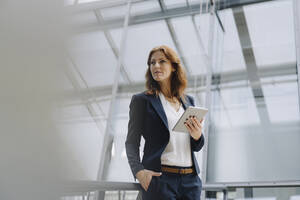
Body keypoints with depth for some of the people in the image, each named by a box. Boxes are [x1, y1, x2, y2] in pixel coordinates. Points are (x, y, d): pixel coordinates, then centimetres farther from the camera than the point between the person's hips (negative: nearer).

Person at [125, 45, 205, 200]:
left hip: (190, 180, 4)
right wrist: (138, 171, -19)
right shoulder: (141, 100, 3)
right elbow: (132, 142, -2)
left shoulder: (188, 101, 15)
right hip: (160, 177, -4)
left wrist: (197, 136, -5)